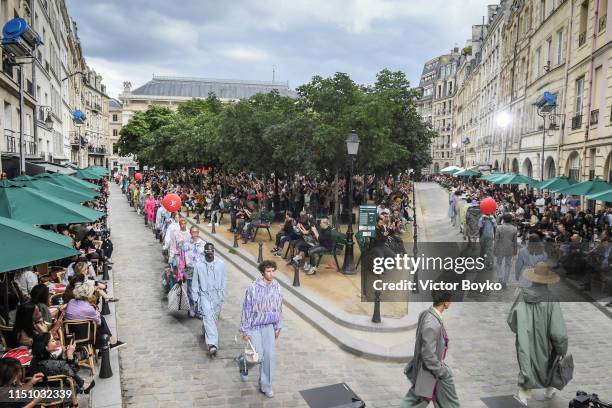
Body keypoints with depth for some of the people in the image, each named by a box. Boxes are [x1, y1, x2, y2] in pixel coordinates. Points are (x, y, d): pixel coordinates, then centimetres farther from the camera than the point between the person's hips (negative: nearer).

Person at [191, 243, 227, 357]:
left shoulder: (220, 264, -3)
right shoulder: (199, 265, -6)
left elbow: (224, 281, 6)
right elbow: (195, 283, 2)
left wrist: (222, 296, 5)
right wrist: (195, 299, 3)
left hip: (217, 296, 2)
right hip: (204, 295, -2)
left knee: (213, 318, 12)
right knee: (208, 317, -16)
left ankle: (205, 331, 43)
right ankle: (212, 344, -23)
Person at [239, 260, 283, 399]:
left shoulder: (276, 286, -6)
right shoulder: (254, 288, -19)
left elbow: (279, 308, 4)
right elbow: (247, 310, -13)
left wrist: (278, 327, 9)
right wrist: (245, 331, -10)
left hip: (269, 326, 4)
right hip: (255, 326, -3)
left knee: (269, 356, 2)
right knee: (257, 356, -2)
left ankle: (266, 386, 18)